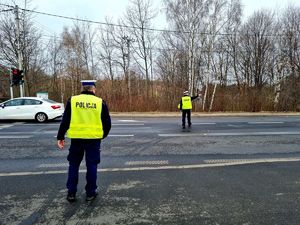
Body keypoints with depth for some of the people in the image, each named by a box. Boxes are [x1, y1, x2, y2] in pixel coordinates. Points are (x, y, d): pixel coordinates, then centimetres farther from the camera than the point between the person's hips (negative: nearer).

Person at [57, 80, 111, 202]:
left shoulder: (72, 100, 1)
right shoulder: (100, 102, -1)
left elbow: (65, 121, 1)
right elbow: (107, 123, 3)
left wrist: (60, 137, 9)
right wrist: (103, 135, 19)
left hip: (76, 138, 1)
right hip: (93, 139, -1)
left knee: (73, 165, 15)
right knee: (91, 165, 11)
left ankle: (71, 193, 21)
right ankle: (90, 193, 19)